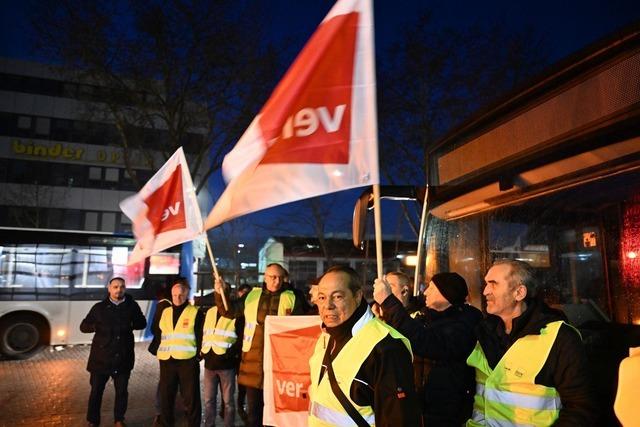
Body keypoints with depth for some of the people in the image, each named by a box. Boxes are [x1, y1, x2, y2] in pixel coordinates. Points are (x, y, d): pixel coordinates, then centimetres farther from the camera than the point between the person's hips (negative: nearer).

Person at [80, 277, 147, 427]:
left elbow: (142, 323, 11)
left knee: (122, 391, 10)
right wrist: (96, 326, -19)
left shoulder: (132, 306, 2)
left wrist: (131, 325, -10)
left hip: (123, 357, 1)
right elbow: (83, 326, 2)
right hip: (101, 357, -1)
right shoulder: (99, 307, 0)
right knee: (96, 391, 6)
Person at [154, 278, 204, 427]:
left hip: (188, 360, -4)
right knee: (166, 395, 12)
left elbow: (200, 336, -3)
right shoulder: (165, 312, 12)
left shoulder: (195, 312, -1)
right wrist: (160, 350, 10)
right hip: (166, 360, 4)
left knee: (190, 396, 1)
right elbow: (157, 332, 19)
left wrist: (198, 354, -8)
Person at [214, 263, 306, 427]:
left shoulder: (292, 297, 1)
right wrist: (220, 292, -4)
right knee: (253, 404, 13)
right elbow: (229, 311, 10)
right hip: (254, 356, 2)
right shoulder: (252, 295, 7)